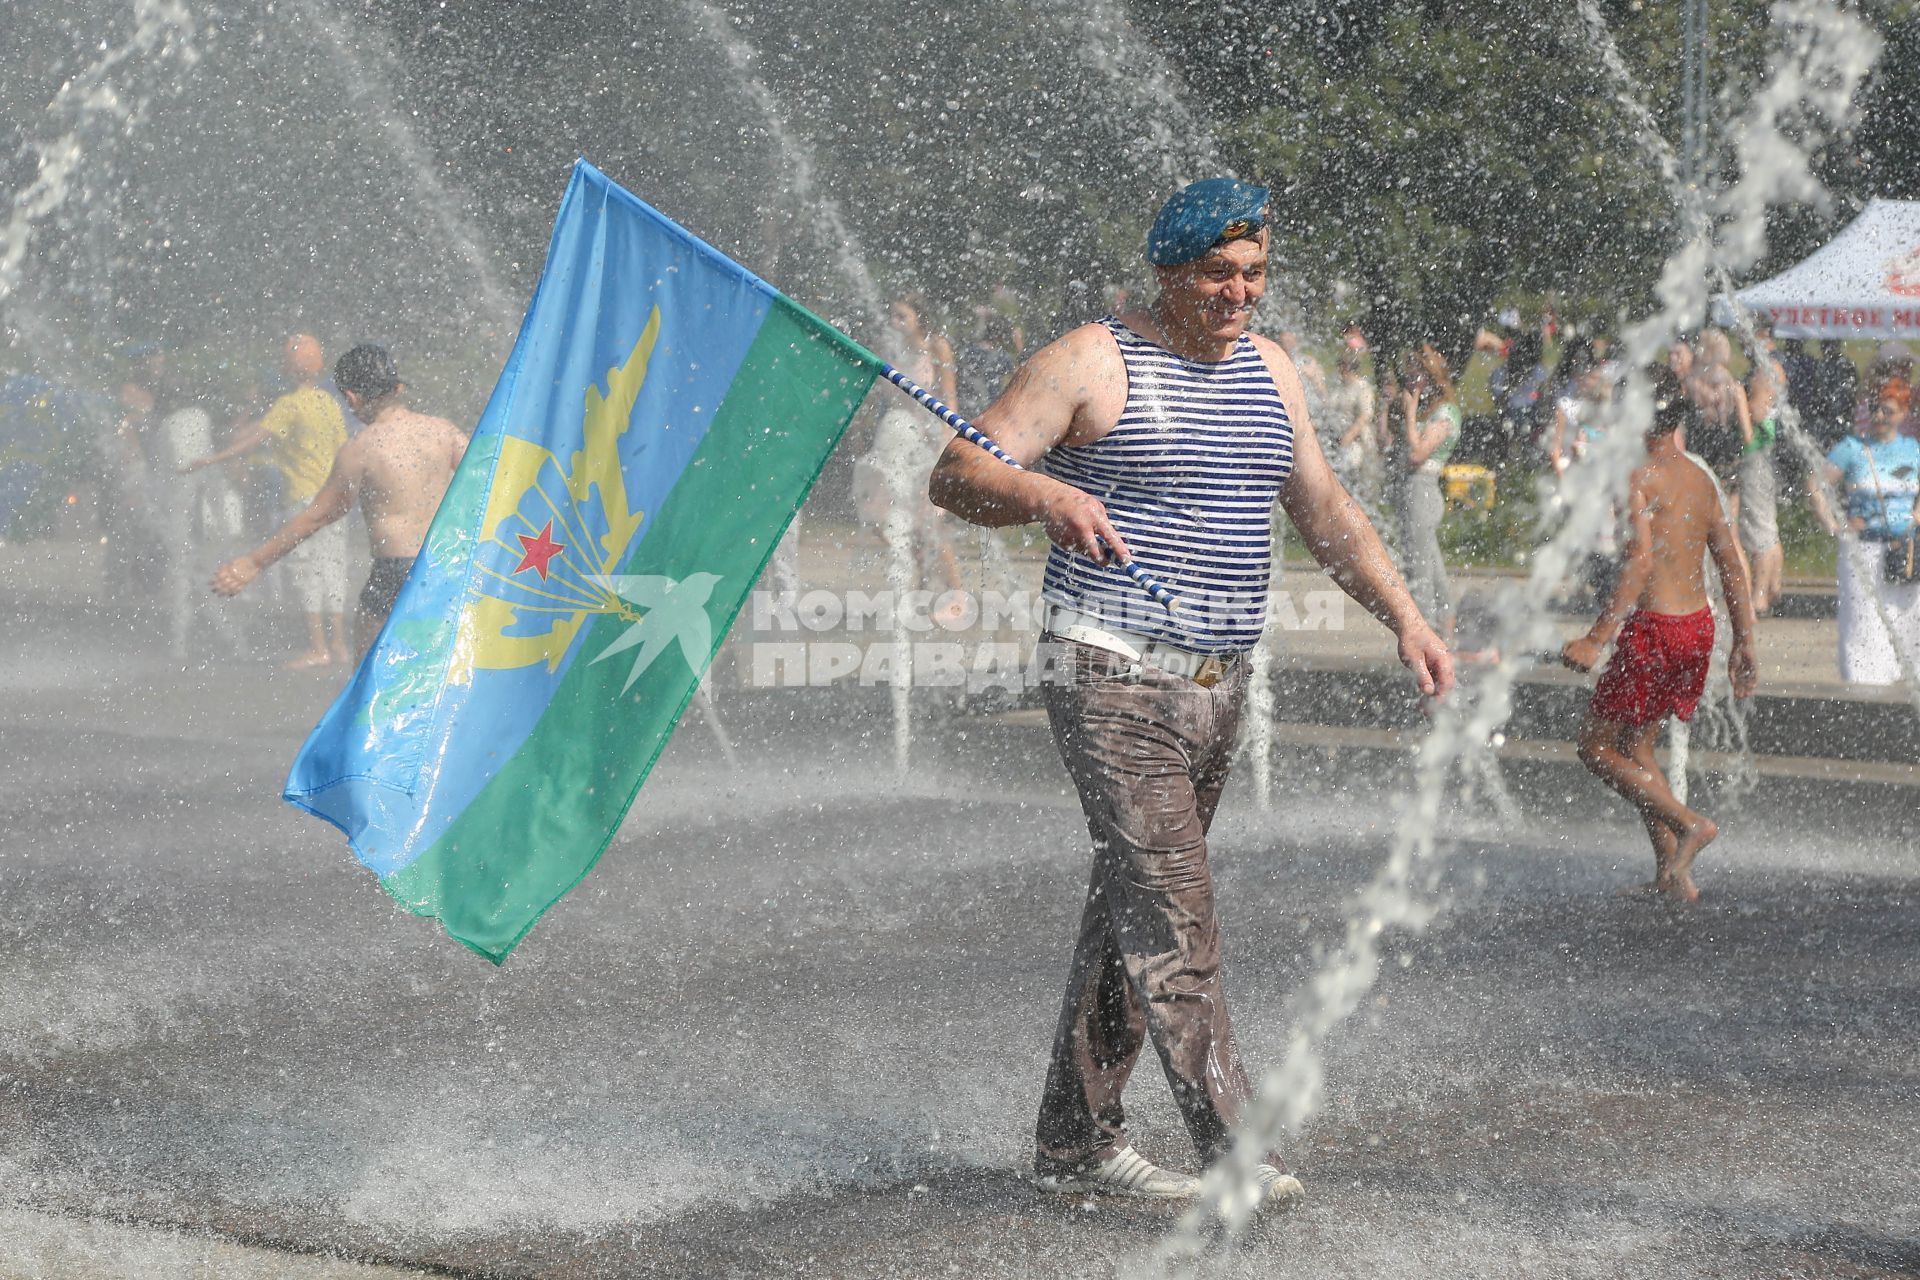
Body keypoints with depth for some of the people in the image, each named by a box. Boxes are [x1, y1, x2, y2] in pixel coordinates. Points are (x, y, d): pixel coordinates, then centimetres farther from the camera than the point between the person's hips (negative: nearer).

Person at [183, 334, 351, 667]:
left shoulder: (291, 404, -11)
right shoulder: (330, 404, 11)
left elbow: (255, 438, -17)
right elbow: (344, 452, 16)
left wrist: (211, 459, -16)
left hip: (306, 497, -7)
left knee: (304, 568, -4)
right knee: (332, 569, 10)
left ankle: (318, 648, -7)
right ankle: (338, 644, 10)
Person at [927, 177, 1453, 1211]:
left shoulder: (1269, 369, 14)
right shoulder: (1095, 361, -7)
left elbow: (1325, 510, 19)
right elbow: (953, 475, -11)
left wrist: (1404, 618, 7)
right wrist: (1046, 494, -31)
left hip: (1218, 687, 7)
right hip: (1113, 683, -7)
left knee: (1133, 908, 12)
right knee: (1171, 913, -13)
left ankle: (1075, 1140, 20)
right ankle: (1233, 1147, -16)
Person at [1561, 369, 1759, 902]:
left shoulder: (1640, 478, -13)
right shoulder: (1701, 479, 12)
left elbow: (1642, 560, -24)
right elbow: (1731, 564, 14)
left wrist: (1597, 638, -27)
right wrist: (1743, 643, 21)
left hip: (1655, 627, -8)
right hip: (1699, 625, 8)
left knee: (1597, 747, 4)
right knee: (1634, 744, 19)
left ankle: (1689, 823, -9)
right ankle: (1672, 874, 16)